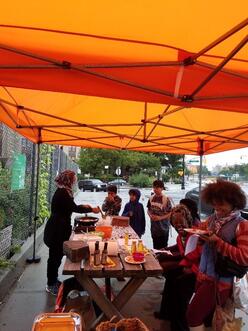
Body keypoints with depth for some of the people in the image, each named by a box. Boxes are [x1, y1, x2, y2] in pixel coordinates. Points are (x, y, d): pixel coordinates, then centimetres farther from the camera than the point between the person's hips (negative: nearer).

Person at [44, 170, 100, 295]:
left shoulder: (62, 192, 9)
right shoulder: (62, 193, -21)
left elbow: (69, 207, 20)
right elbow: (74, 208, -22)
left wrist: (82, 206, 18)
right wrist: (91, 209, -12)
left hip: (58, 229, 10)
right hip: (57, 230, -10)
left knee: (57, 255, 19)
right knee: (55, 256, 4)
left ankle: (53, 281, 34)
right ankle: (51, 285, 19)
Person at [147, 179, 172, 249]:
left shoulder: (166, 199, -14)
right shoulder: (151, 198, 2)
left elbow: (170, 213, -11)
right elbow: (149, 210, 13)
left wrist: (160, 218, -20)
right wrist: (150, 215, -7)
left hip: (163, 228, -5)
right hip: (154, 227, 5)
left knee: (163, 248, 4)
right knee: (155, 247, 17)